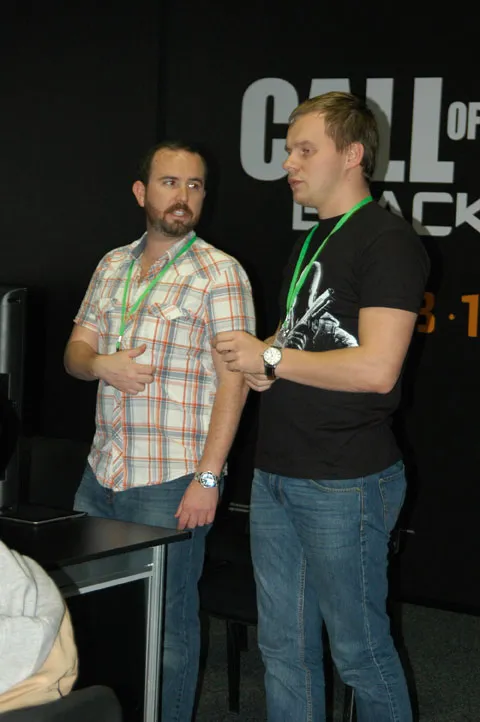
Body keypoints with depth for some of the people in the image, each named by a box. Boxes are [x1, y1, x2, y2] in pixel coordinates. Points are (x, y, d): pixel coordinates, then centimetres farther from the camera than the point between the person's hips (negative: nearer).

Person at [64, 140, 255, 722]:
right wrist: (102, 365, -8)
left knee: (166, 621, 3)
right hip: (100, 474, 6)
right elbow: (74, 351, 16)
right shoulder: (112, 266, 13)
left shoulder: (220, 273, -7)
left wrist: (207, 478, -18)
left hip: (171, 482, -6)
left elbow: (233, 383, -12)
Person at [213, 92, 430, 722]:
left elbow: (376, 370, -22)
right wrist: (260, 364, 0)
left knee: (360, 651, 4)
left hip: (345, 483, -8)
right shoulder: (310, 243, 16)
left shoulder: (388, 241, -12)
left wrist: (269, 358, -14)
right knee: (284, 646, 14)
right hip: (276, 475, 9)